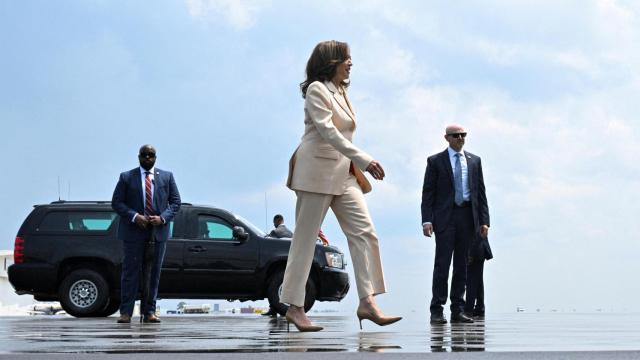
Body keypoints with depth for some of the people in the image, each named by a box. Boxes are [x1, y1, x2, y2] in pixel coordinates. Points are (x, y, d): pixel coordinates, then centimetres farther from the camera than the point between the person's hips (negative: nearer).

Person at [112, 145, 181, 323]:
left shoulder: (167, 177, 10)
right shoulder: (126, 177, 6)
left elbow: (175, 202, 8)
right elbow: (116, 202, 1)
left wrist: (162, 218, -9)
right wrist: (134, 216, -14)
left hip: (158, 231, 2)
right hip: (133, 232, -2)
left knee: (154, 273, 4)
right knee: (131, 272, -3)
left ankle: (149, 312, 8)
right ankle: (126, 312, 0)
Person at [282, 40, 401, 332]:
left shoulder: (341, 92, 18)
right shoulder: (316, 89, -8)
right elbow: (327, 131, -19)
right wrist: (364, 160, -25)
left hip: (344, 174, 8)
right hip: (318, 170, -8)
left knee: (364, 233, -4)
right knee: (305, 239, -3)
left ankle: (367, 302, -7)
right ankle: (295, 307, 1)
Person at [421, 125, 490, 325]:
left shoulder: (474, 161, 14)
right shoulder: (435, 161, 5)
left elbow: (481, 192, 12)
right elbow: (428, 193, 1)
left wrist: (484, 220, 4)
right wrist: (427, 220, -10)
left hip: (467, 217, 3)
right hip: (445, 216, -3)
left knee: (462, 265, 5)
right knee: (442, 263, -8)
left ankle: (458, 310, 9)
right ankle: (437, 311, -6)